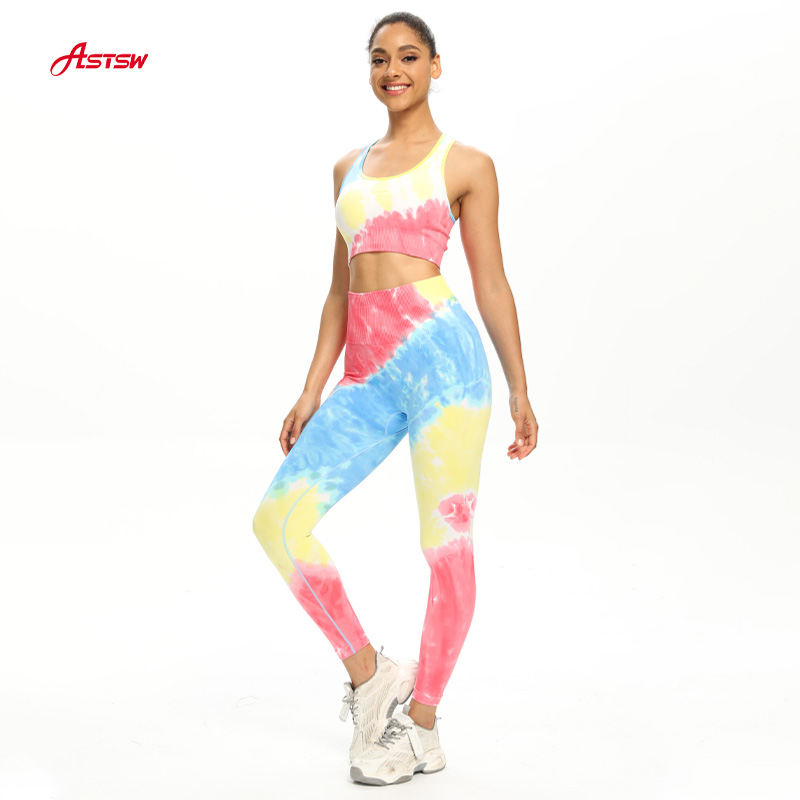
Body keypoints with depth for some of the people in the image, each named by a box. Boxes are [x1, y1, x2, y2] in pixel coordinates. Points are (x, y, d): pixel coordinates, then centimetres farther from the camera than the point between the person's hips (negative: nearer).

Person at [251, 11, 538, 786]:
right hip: (366, 375, 5)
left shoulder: (465, 164, 5)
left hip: (441, 356, -5)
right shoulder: (349, 167, 19)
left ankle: (422, 725, 15)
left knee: (445, 543, 0)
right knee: (277, 517, -7)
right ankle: (369, 672, 9)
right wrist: (311, 390, 13)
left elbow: (491, 282, 3)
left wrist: (520, 389, 0)